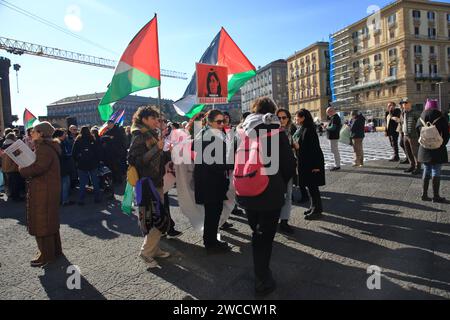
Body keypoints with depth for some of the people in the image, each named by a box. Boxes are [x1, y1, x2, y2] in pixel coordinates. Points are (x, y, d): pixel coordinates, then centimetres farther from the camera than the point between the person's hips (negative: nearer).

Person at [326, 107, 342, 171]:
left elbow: (333, 127, -25)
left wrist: (327, 127, -9)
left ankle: (337, 166, -3)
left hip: (333, 137, -11)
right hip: (335, 136, 11)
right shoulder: (337, 116, 17)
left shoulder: (334, 118, -17)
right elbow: (340, 125, 26)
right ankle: (337, 165, 23)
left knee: (335, 151, -6)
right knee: (336, 151, 15)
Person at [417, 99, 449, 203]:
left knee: (426, 171, 13)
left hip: (424, 149, 4)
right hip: (437, 149, -4)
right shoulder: (440, 117, -7)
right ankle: (436, 196, 4)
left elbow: (417, 131, 7)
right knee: (436, 172, 0)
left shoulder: (421, 117, 4)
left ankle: (424, 194, 15)